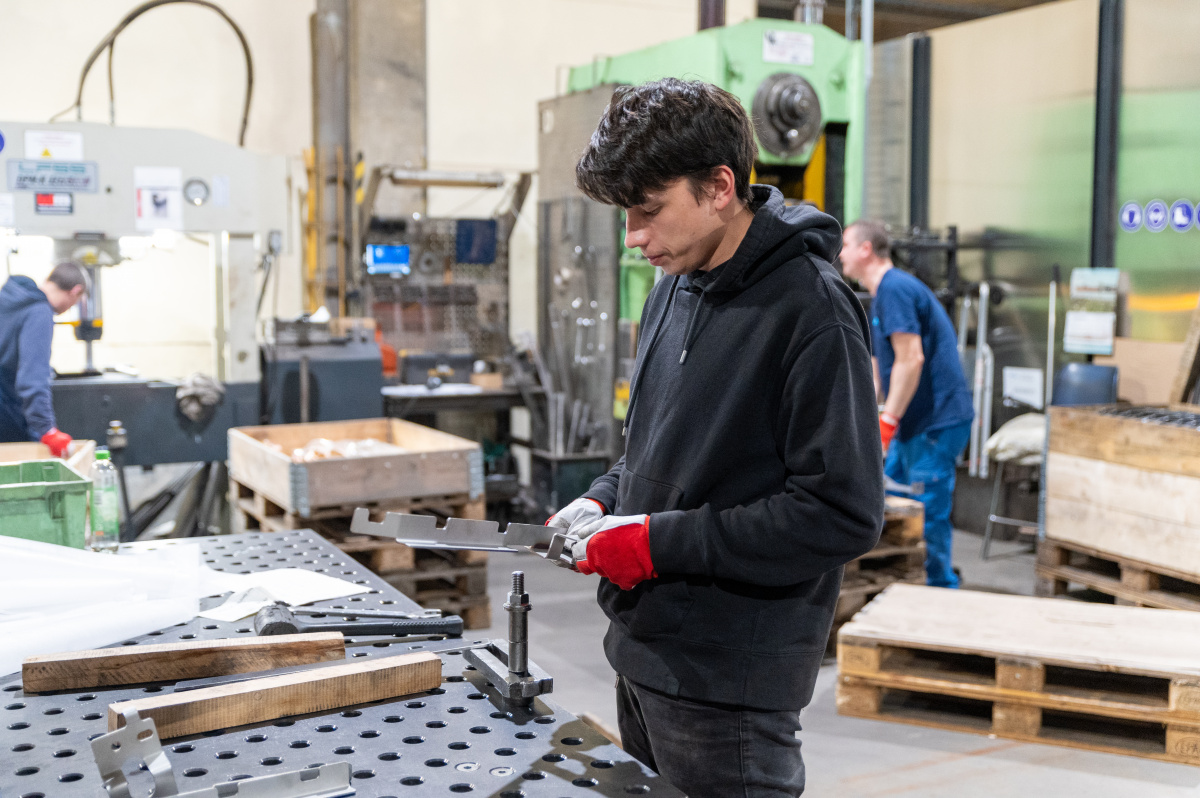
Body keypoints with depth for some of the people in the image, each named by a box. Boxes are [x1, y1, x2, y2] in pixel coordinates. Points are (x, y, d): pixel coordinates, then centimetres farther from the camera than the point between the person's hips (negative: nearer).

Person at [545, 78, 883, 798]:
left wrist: (659, 541, -20)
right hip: (643, 655, 8)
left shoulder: (811, 311, -18)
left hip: (731, 683, -8)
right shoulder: (676, 288, 9)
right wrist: (606, 500, 2)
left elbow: (843, 515, -23)